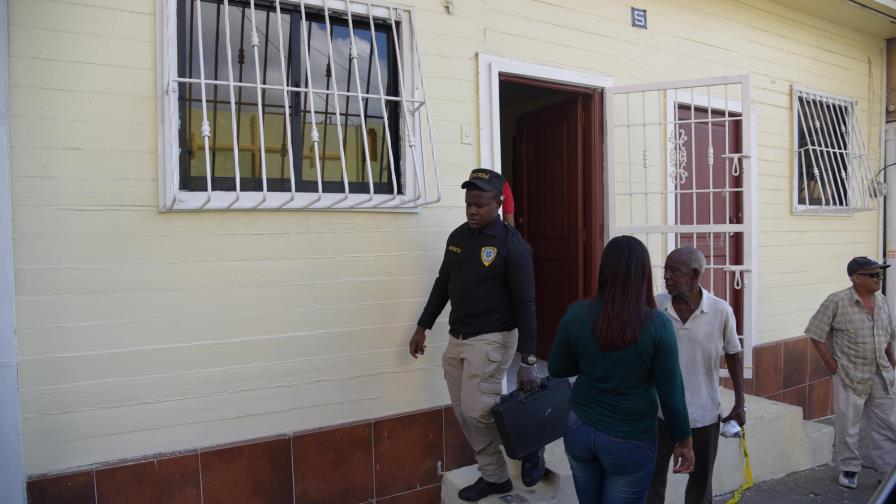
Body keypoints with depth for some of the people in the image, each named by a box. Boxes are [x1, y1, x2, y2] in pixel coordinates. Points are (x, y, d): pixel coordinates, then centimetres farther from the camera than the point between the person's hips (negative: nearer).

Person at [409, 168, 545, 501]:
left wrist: (527, 361, -19)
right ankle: (495, 477, 27)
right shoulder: (457, 236, 6)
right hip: (457, 339, 7)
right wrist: (423, 327, 16)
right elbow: (442, 285, 16)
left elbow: (524, 304, -15)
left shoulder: (512, 245, -14)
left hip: (492, 339, -7)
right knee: (464, 413, 10)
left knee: (478, 410, -12)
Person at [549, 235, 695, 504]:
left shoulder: (576, 313, -11)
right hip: (630, 441, -3)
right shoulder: (657, 324, -18)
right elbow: (671, 394, -11)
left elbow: (556, 369, 2)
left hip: (580, 430, 3)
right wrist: (684, 441, 3)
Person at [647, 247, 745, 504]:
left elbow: (733, 355, 2)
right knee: (652, 478, 12)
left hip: (704, 414, 0)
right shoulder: (654, 307, -11)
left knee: (700, 483, 19)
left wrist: (739, 404, 4)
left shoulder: (721, 311, -12)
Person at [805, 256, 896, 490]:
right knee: (847, 426, 5)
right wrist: (831, 364, -11)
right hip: (850, 375, -5)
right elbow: (816, 334, -10)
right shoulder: (837, 301, -13)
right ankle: (849, 470, 22)